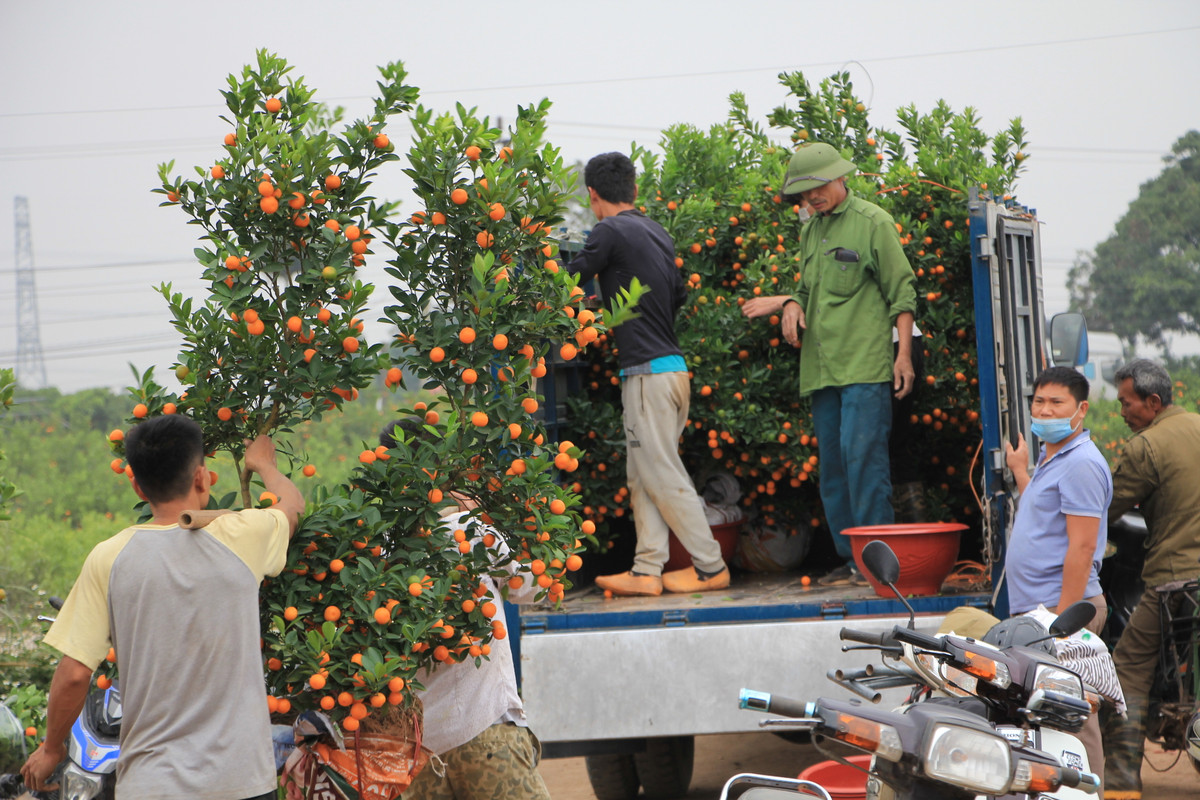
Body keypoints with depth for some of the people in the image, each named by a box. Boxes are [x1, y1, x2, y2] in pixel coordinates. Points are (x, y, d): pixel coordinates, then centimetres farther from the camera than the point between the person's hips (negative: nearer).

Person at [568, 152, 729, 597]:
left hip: (648, 371, -8)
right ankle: (647, 571, 5)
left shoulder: (610, 231, -10)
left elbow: (571, 281, -5)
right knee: (642, 476, 9)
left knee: (662, 475, -4)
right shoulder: (658, 234, 15)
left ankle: (710, 567, -3)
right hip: (672, 363, 8)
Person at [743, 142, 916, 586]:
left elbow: (901, 291, -3)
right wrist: (791, 304, 6)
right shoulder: (811, 231, 18)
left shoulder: (872, 222, -2)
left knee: (863, 456, -12)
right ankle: (850, 558, 11)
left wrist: (903, 354, -9)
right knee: (832, 464, 6)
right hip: (821, 368, 7)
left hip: (865, 366, -7)